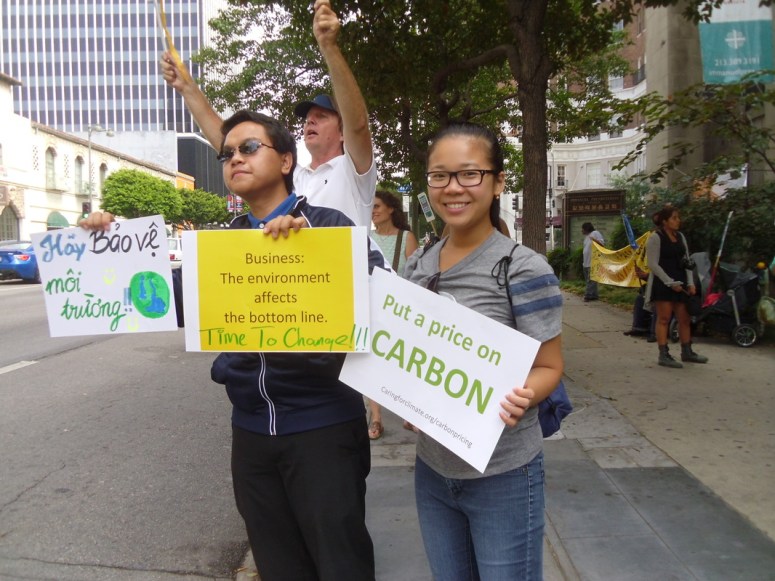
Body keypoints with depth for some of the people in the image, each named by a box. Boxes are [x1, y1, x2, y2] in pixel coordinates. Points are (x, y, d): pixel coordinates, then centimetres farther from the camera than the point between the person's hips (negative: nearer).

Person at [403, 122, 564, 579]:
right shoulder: (417, 266, 2)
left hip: (504, 474, -5)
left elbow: (549, 368, -11)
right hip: (432, 467, 5)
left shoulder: (525, 269, -15)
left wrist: (518, 398, -30)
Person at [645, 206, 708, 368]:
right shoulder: (655, 238, -8)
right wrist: (670, 282, -16)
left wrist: (690, 283, 4)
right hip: (663, 283, -7)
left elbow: (687, 260, 15)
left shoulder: (680, 237, 13)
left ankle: (687, 351, 25)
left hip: (680, 283, 7)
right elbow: (653, 264, -13)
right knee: (664, 318, -5)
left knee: (685, 318, 11)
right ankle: (663, 355, 0)